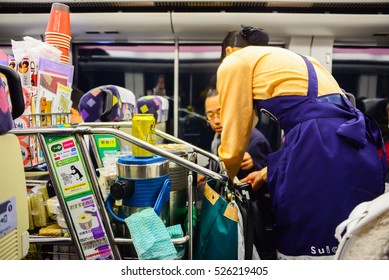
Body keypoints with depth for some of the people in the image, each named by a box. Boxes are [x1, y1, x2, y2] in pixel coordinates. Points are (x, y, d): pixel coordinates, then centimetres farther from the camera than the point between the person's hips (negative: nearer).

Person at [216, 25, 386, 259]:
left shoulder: (234, 63, 10)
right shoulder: (288, 57, 31)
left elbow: (234, 142, 8)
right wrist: (267, 173, 35)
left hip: (320, 153, -9)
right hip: (357, 146, 9)